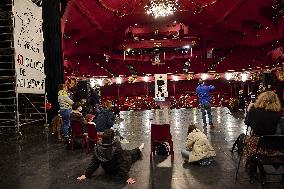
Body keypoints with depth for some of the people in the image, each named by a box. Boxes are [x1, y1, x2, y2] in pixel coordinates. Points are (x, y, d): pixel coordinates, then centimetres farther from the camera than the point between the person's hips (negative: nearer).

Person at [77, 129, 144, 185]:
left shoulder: (98, 148, -26)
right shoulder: (116, 148, -38)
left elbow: (94, 163, -19)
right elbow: (121, 164, -33)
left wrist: (86, 175, -8)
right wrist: (127, 178, -25)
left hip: (107, 170, 3)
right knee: (129, 154, 26)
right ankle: (139, 149, 59)